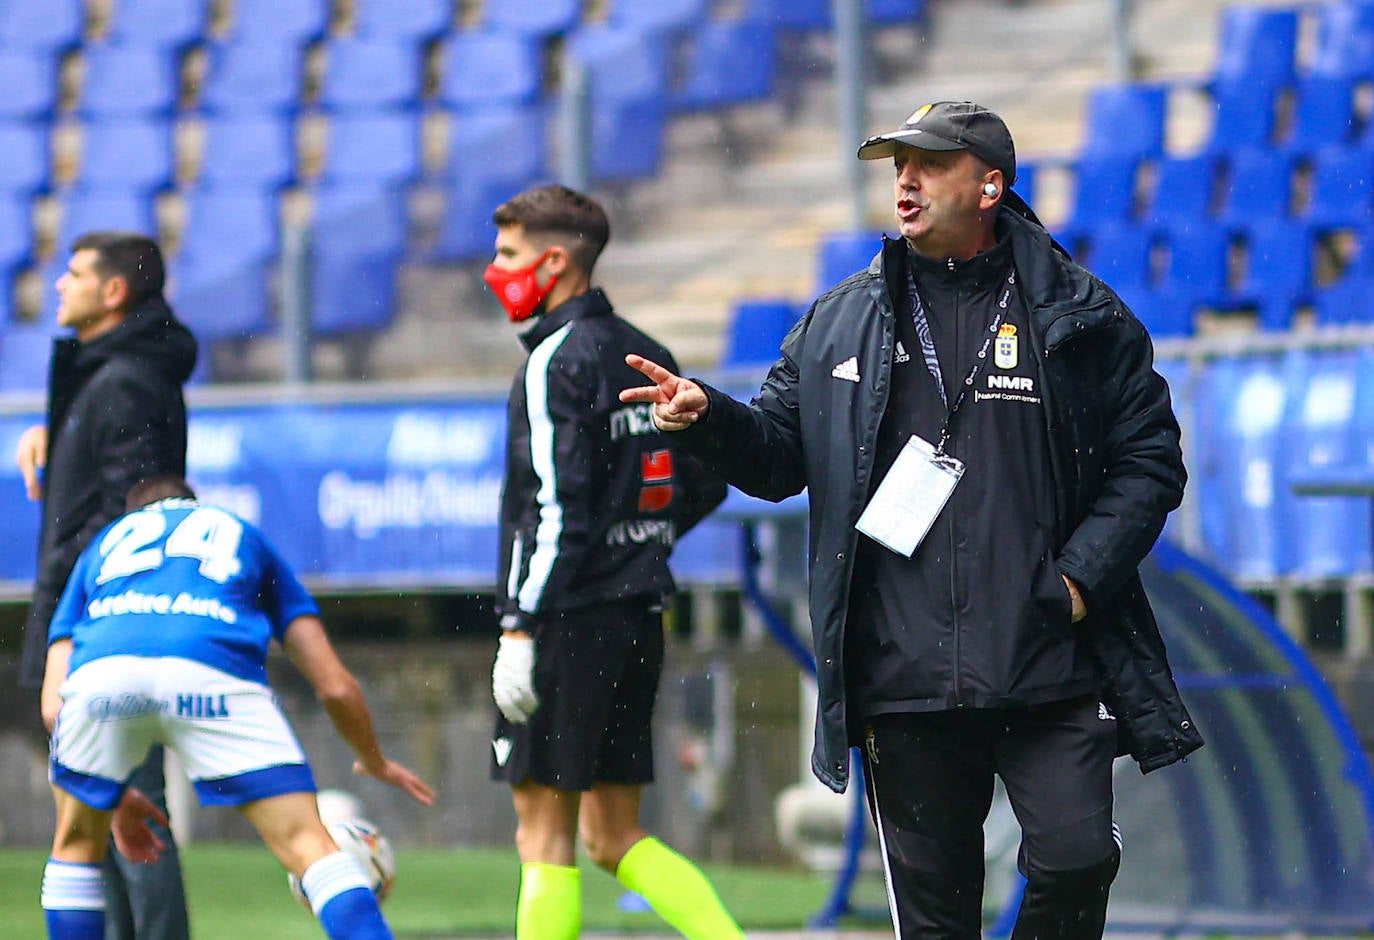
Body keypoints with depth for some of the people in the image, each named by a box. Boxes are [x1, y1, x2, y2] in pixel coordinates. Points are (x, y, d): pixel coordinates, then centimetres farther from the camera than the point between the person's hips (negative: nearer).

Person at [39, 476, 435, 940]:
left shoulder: (104, 544, 39)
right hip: (211, 673, -1)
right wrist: (375, 763, 48)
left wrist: (115, 798, 42)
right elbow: (335, 686, 29)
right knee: (309, 846, 1)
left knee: (77, 845, 25)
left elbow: (54, 704, 29)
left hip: (101, 665, 1)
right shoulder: (243, 537, 38)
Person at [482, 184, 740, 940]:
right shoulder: (644, 354, 14)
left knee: (545, 836, -4)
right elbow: (706, 483, 18)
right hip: (638, 618, 8)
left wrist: (519, 628, -18)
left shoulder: (557, 361, -11)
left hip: (570, 621, -8)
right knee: (615, 837, 11)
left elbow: (555, 507, -18)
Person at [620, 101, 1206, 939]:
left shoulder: (1081, 317, 3)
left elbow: (1149, 460, 4)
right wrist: (710, 420, -5)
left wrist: (1080, 578, -7)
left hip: (1051, 673, -2)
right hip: (904, 679, 2)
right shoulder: (840, 323, 11)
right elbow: (781, 453, 15)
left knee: (1076, 860, -10)